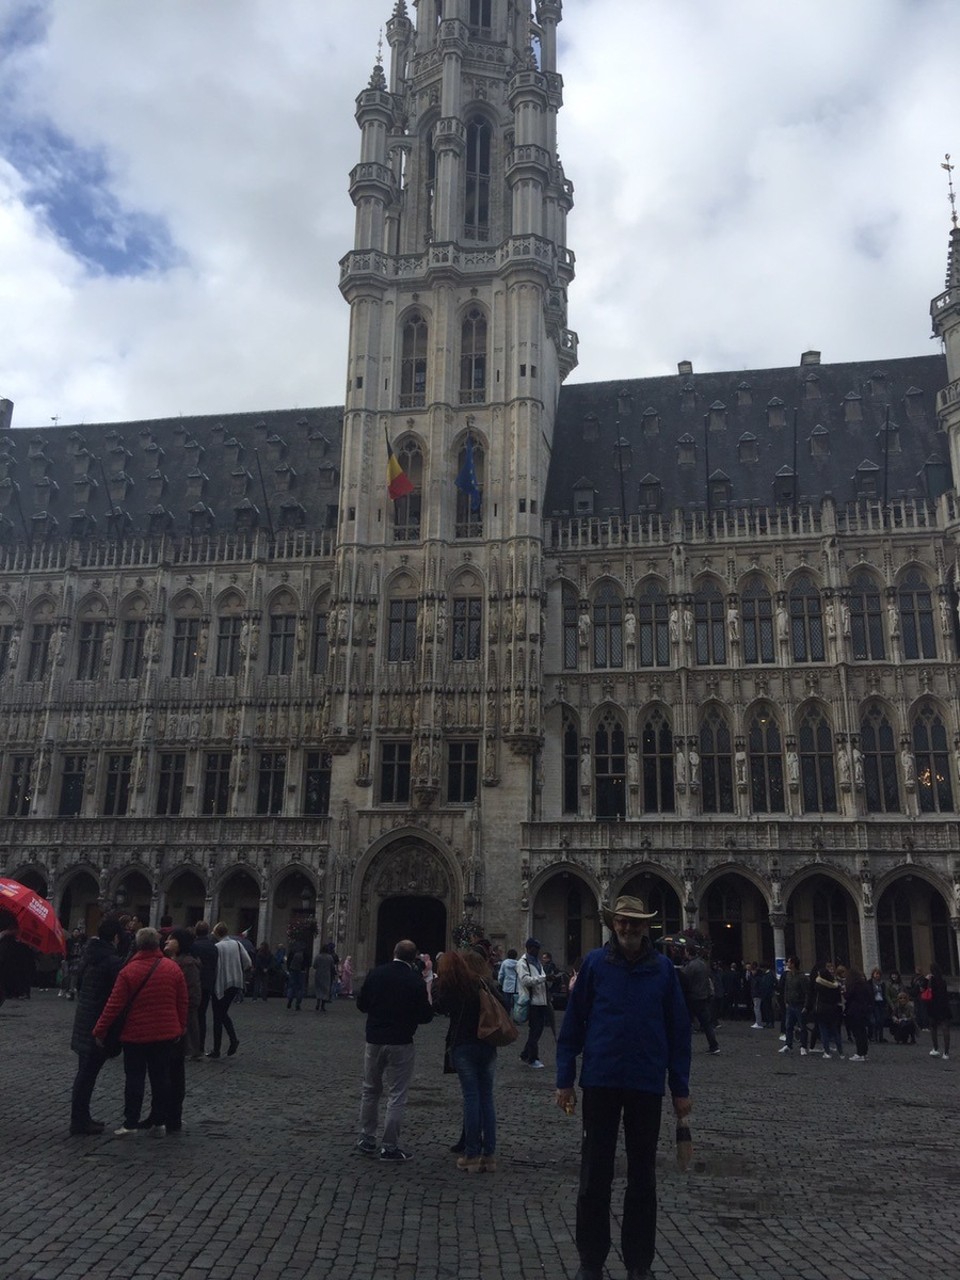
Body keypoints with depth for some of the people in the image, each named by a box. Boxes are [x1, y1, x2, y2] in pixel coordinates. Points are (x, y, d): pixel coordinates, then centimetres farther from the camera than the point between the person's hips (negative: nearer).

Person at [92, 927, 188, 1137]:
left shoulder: (129, 971, -12)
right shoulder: (172, 968, -3)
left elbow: (114, 1005, -11)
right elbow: (182, 1002, 2)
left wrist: (99, 1031, -2)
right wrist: (180, 1028, 13)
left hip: (135, 1034, -3)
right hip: (166, 1033, 3)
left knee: (134, 1078, 8)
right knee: (160, 1077, 11)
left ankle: (131, 1122, 9)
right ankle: (160, 1122, 14)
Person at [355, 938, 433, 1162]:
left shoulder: (375, 974, -3)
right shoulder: (416, 981, -12)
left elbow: (361, 1005, 5)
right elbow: (425, 1016, -7)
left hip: (374, 1040, 4)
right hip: (400, 1043, -4)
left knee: (370, 1091, 19)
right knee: (396, 1096, 4)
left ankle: (367, 1139, 26)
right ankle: (390, 1147, 6)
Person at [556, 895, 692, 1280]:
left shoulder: (663, 968, -1)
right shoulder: (595, 963, -4)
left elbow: (678, 1029, 3)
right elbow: (573, 1023, -1)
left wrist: (681, 1088, 3)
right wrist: (565, 1080, -3)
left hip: (647, 1085, 1)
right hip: (600, 1082, -1)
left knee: (642, 1177, 12)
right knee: (595, 1176, 9)